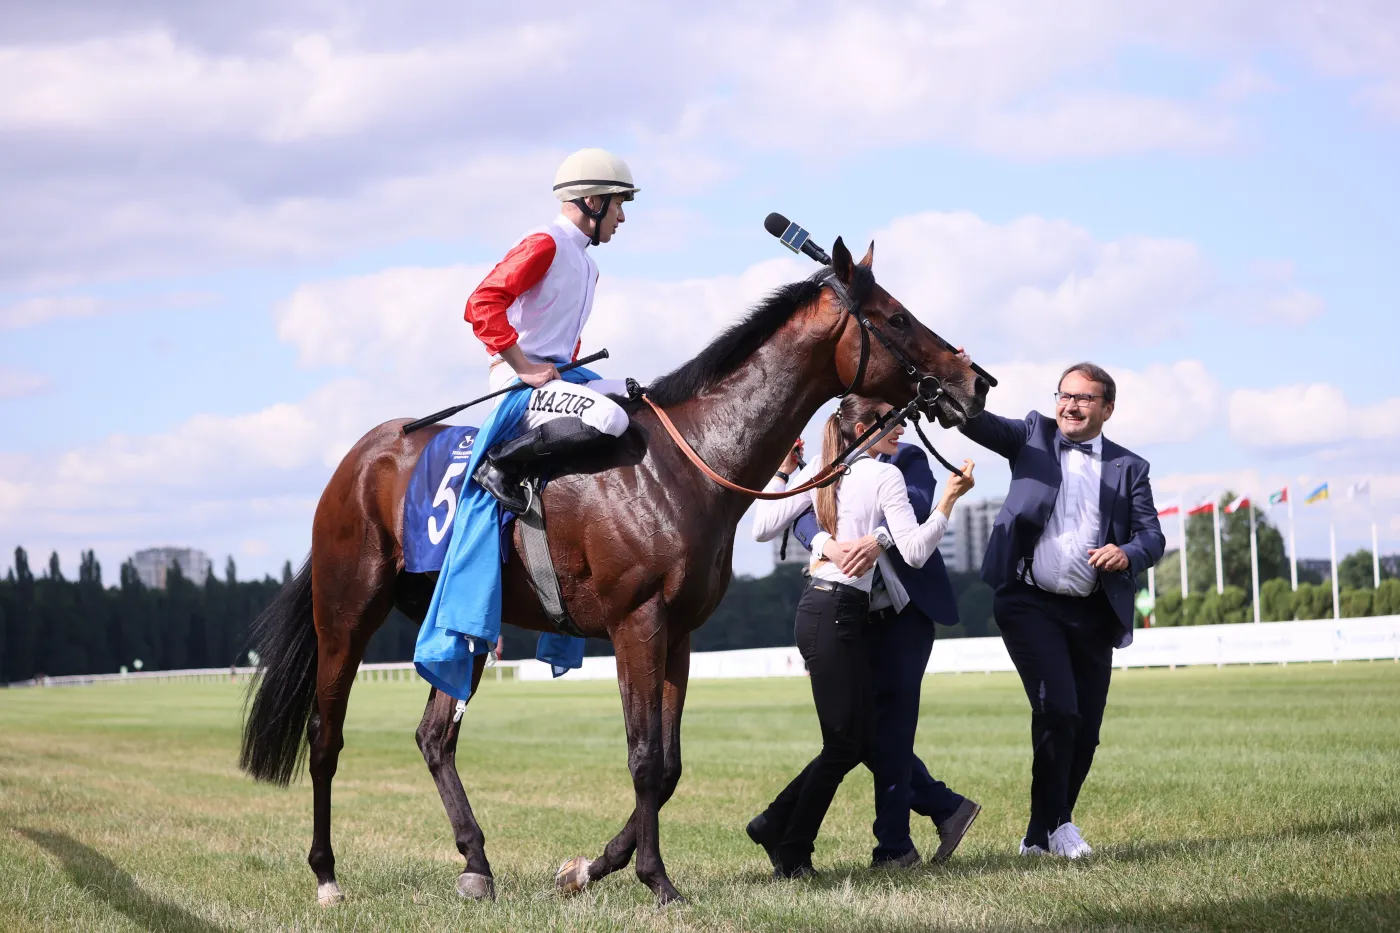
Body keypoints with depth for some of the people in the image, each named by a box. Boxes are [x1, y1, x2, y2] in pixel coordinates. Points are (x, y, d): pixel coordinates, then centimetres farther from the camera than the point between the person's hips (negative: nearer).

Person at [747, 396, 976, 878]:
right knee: (845, 743, -2)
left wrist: (783, 472, 21)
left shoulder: (821, 472, 12)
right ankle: (791, 853, 3)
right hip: (837, 615, -9)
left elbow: (763, 527, 12)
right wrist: (949, 500, -15)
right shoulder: (886, 476, -8)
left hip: (818, 605, 9)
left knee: (858, 739, 13)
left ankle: (774, 825, 16)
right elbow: (915, 551, -15)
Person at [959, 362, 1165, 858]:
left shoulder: (1129, 468, 11)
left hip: (1091, 613, 3)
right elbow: (978, 424, -5)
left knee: (1085, 732, 5)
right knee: (1057, 709, -18)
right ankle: (1054, 822, -2)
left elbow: (1153, 536, 4)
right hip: (1029, 603, -3)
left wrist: (1127, 554, -19)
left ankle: (1042, 836, 19)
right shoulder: (1033, 436, 9)